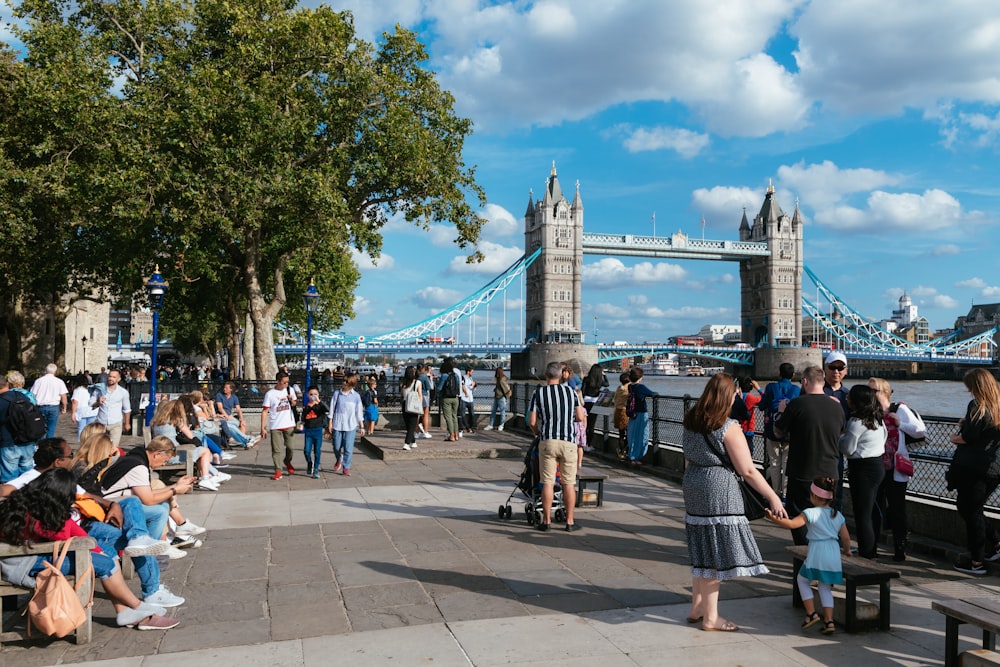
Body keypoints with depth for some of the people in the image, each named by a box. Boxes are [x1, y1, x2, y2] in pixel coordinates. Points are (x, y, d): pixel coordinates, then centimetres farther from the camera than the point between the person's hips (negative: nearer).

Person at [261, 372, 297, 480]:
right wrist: (262, 428, -10)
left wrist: (292, 400, -6)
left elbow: (294, 405, 19)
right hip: (275, 426, -3)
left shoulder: (289, 390, 4)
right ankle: (278, 471, 5)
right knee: (276, 450, -2)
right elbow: (264, 411, -6)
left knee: (290, 447, 7)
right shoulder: (270, 394, -7)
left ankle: (287, 462, 34)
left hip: (289, 425, 3)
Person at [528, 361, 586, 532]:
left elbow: (532, 422, -2)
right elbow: (580, 418, 3)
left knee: (548, 483, 5)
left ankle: (546, 521, 9)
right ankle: (569, 522, 11)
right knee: (569, 483, 7)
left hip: (547, 441, 0)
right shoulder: (570, 391, 4)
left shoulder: (538, 393, 0)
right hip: (568, 441, 1)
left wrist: (537, 433, 18)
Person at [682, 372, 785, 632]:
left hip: (693, 487, 8)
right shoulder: (728, 428, -15)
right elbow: (748, 471, -16)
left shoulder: (691, 421, 5)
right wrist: (773, 498, -10)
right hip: (719, 490, -8)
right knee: (716, 553, 2)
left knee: (702, 550, 18)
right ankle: (710, 617, 11)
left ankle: (697, 608, 28)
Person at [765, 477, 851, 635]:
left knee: (802, 580, 16)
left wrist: (773, 518, -26)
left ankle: (811, 613, 9)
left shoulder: (811, 513, -11)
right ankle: (829, 621, 10)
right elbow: (846, 537, 10)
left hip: (816, 555, -5)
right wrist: (846, 551, 29)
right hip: (833, 556, 5)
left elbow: (792, 523, -23)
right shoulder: (838, 515, 7)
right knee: (825, 588, 17)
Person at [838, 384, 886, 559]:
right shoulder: (877, 419, 8)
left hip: (863, 469, -9)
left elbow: (848, 449, -15)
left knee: (862, 515, -2)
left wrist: (840, 435, 2)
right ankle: (872, 551, 26)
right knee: (870, 512, 18)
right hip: (878, 465, 9)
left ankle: (866, 555, 3)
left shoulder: (857, 422, -20)